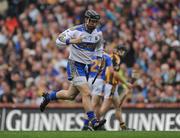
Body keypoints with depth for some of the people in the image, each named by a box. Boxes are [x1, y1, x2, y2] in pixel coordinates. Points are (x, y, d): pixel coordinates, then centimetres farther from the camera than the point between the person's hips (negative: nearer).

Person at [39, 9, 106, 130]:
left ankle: (48, 96, 40)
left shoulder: (98, 33, 4)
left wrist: (99, 58, 11)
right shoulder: (76, 31, -15)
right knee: (86, 93, -19)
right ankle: (94, 122, -22)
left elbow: (99, 46, 24)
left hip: (87, 66, 7)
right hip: (75, 65, -7)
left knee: (70, 95, 15)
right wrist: (72, 41, -31)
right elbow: (58, 41, -16)